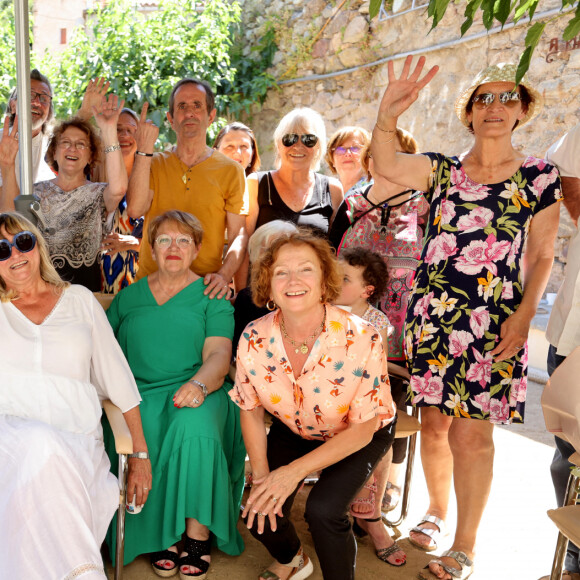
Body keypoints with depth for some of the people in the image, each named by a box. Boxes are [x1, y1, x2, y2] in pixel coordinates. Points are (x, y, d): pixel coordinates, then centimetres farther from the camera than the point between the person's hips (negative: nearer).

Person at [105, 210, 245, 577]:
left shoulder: (212, 296, 10)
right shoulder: (128, 296, 20)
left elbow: (219, 354, -2)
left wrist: (198, 384, -22)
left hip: (196, 391, -2)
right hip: (139, 392, 2)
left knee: (195, 429, -34)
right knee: (142, 436, -31)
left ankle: (198, 537, -18)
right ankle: (159, 535, -13)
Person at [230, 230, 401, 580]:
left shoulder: (361, 339, -31)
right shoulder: (254, 339, -21)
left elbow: (362, 428, -21)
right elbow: (251, 411, -4)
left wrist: (295, 471, -24)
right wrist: (261, 475, -15)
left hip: (362, 437, -3)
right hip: (293, 430, 4)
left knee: (323, 509, -24)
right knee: (259, 514, -10)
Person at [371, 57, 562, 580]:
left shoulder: (539, 177, 4)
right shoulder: (441, 169, 7)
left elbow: (541, 256, 4)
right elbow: (386, 166, -12)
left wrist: (524, 316, -8)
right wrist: (387, 118, -30)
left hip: (493, 322, -2)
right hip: (431, 313, 2)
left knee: (471, 431, -2)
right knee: (435, 420, 10)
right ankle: (435, 511, 34)